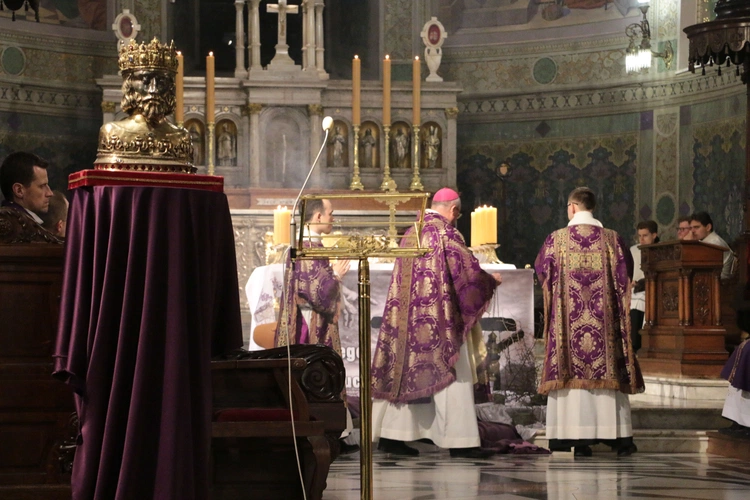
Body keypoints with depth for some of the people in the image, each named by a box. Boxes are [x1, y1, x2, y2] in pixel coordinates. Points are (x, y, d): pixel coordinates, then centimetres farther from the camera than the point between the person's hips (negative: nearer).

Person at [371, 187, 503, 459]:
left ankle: (389, 436, 9)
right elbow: (468, 270, -10)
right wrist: (492, 279, 9)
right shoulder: (446, 232, -10)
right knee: (453, 376, -3)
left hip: (407, 319, 8)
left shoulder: (411, 233, 13)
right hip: (439, 321, -8)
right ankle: (460, 441, -4)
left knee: (403, 374, 9)